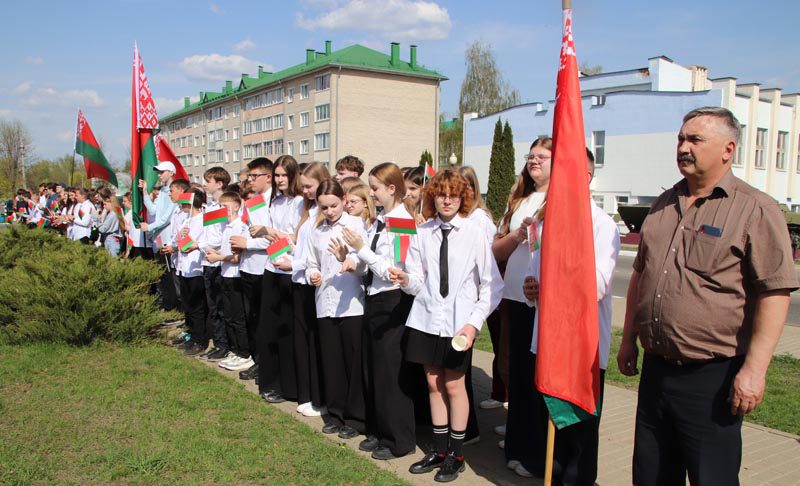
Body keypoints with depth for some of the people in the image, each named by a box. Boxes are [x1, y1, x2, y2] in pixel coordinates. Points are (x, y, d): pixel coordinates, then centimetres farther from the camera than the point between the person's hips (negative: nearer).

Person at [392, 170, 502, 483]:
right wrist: (406, 280, -20)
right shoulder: (423, 233, 0)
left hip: (459, 322, -3)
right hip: (427, 317, 4)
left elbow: (492, 286, -6)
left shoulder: (474, 233, -9)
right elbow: (419, 280, 3)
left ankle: (456, 455, 25)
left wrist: (474, 323, -12)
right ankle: (439, 450, 30)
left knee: (454, 386, 6)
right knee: (433, 384, 13)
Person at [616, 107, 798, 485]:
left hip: (712, 377, -6)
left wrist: (754, 369, -19)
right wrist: (628, 339, 16)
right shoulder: (664, 205, 11)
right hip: (655, 368, 6)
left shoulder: (755, 209, -9)